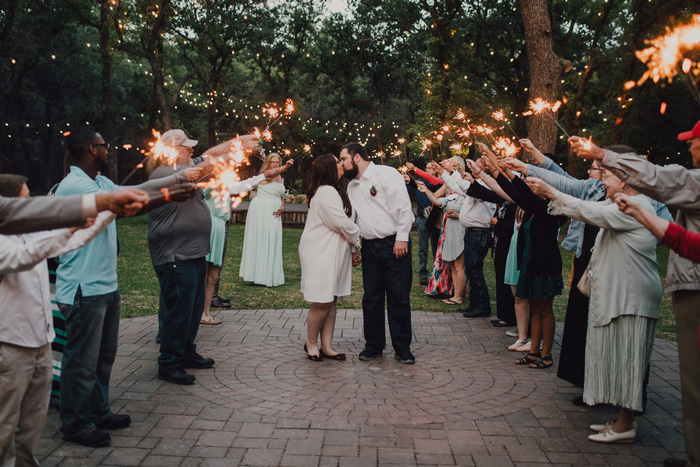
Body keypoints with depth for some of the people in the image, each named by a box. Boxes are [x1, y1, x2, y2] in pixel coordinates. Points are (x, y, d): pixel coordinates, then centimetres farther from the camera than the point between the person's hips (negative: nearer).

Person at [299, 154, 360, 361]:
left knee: (331, 301, 10)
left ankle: (326, 347, 16)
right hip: (321, 253, -10)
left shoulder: (332, 191, 18)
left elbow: (343, 221, 17)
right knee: (322, 302, -4)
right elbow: (342, 223, -18)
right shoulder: (326, 192, -16)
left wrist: (353, 245, 7)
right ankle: (311, 343, 15)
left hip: (333, 253, 10)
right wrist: (359, 238, -2)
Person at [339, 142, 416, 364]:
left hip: (394, 244, -6)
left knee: (399, 297, 0)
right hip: (370, 246, 6)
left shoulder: (386, 174, -5)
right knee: (371, 298, 7)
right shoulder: (352, 186, 17)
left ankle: (402, 348, 11)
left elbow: (403, 206, -11)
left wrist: (401, 237, -16)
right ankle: (374, 346, 20)